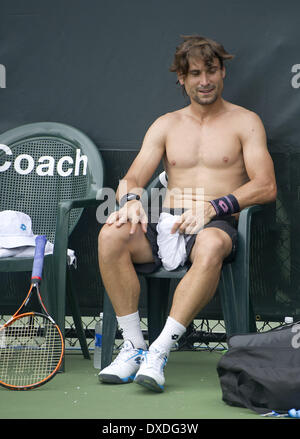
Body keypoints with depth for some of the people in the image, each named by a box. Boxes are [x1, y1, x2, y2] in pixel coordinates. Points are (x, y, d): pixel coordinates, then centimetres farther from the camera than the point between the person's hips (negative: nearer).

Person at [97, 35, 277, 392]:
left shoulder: (245, 121, 10)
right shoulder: (166, 125, 20)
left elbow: (266, 187, -2)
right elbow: (132, 179, 12)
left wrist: (213, 207, -17)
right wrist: (131, 199, -14)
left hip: (217, 226, -3)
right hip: (164, 226, 3)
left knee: (211, 246, -41)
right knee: (111, 235, -28)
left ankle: (159, 351, -37)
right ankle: (133, 346, -22)